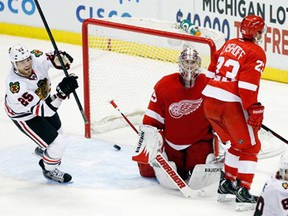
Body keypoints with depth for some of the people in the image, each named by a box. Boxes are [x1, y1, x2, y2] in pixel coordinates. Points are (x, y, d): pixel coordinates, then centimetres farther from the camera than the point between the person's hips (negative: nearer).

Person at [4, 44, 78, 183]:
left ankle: (42, 149, 64)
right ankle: (49, 170, 23)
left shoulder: (36, 58, -28)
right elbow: (44, 110, -42)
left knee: (56, 130, 30)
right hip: (24, 116, -7)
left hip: (42, 100, 7)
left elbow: (56, 59, -8)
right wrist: (61, 92, -53)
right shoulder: (15, 86, -43)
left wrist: (63, 58, -33)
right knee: (58, 143, -8)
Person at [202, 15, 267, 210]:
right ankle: (243, 192, -4)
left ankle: (226, 183, 28)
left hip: (210, 100, 7)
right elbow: (248, 86, -15)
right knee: (250, 147, 5)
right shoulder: (256, 53, -5)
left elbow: (212, 70, 21)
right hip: (231, 105, -7)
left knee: (238, 143, 25)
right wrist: (254, 110, -14)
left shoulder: (230, 44, 17)